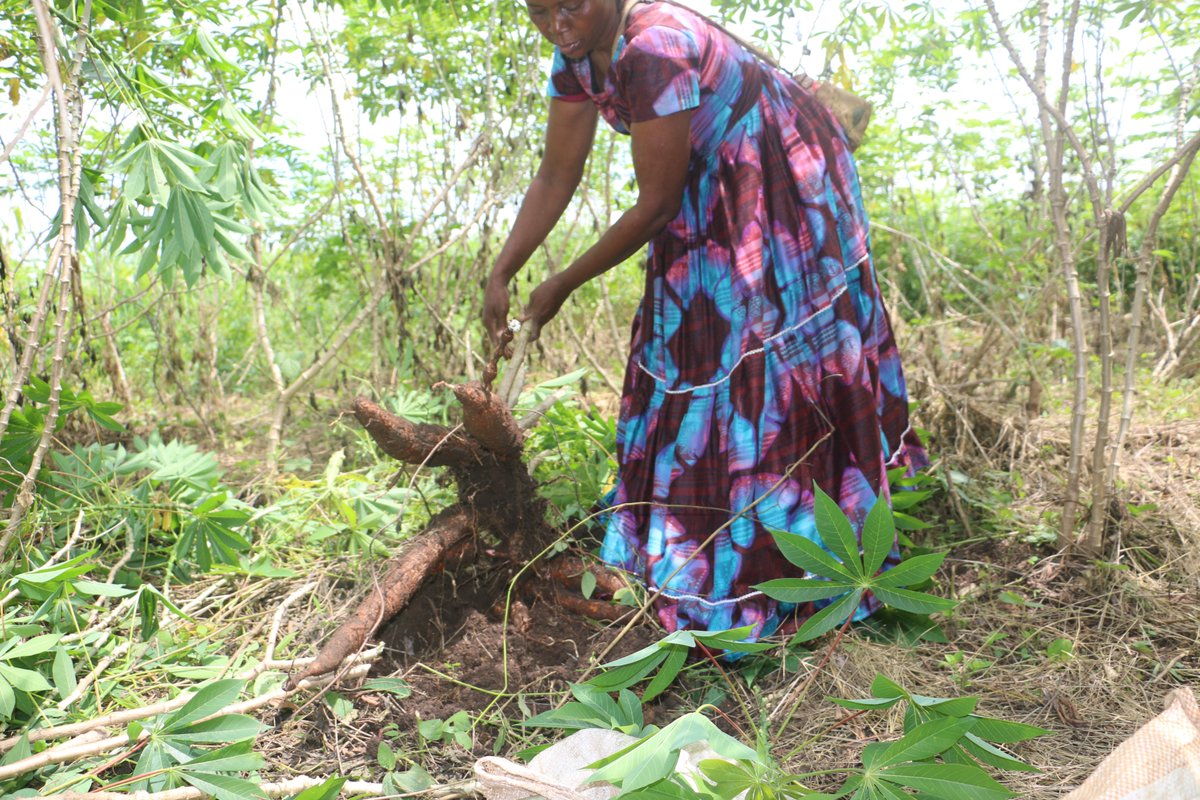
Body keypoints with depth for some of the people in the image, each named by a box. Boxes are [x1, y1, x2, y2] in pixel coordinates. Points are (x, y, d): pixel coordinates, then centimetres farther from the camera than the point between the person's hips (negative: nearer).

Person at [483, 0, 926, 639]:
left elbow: (656, 204, -27)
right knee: (692, 343, 10)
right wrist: (500, 274, -5)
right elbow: (556, 174, 1)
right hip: (711, 189, 9)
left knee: (768, 357, -8)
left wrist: (562, 287, -19)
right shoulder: (577, 54, -4)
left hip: (780, 183, -9)